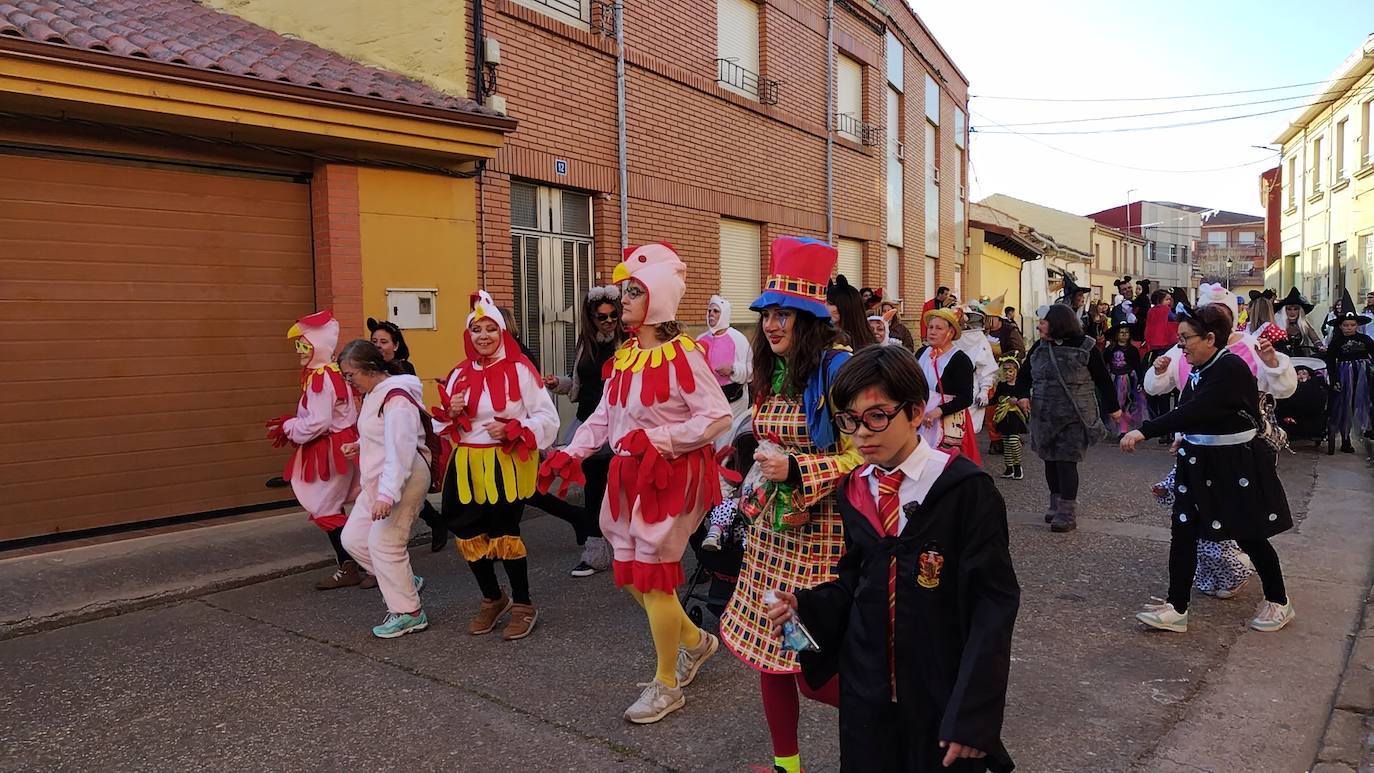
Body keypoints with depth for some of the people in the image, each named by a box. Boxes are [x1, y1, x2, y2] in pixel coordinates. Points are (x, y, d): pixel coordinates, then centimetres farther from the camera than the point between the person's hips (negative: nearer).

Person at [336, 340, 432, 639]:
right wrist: (359, 445, 8)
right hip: (377, 480, 10)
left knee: (383, 544, -7)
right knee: (354, 539, 12)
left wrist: (387, 494, -34)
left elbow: (400, 451, -28)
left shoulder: (396, 398, -20)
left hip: (403, 479, -10)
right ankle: (405, 583, 26)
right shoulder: (374, 393, 11)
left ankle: (409, 614, 7)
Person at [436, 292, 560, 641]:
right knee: (469, 534, 8)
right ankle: (493, 599, 31)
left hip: (506, 466, -5)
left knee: (504, 532, -2)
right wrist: (451, 413, -4)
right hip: (468, 467, 6)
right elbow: (447, 425, 18)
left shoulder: (520, 369, -6)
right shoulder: (460, 373, 10)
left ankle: (523, 605, 19)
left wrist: (511, 431, -21)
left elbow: (547, 418, -8)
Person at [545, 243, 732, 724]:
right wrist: (569, 454, 2)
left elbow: (718, 417, -19)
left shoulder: (683, 355, -15)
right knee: (629, 573, 12)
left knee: (653, 576, -1)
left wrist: (657, 439, -22)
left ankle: (667, 686, 19)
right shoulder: (625, 355, 9)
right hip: (630, 476, 8)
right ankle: (694, 641, 36)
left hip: (672, 476, -8)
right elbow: (604, 415, 12)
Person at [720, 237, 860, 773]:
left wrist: (796, 471, -23)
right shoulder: (770, 374, 9)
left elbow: (862, 455, -18)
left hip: (821, 536, -7)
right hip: (772, 532, 7)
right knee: (768, 651, 13)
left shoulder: (838, 368, -14)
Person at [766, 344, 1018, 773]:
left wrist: (972, 712, -17)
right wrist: (805, 606, -7)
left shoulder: (964, 488, -15)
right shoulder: (853, 491, 3)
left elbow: (993, 602, -15)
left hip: (944, 697, -4)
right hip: (867, 691, 5)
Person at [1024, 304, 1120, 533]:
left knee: (1066, 462, -6)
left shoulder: (1085, 347, -7)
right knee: (1050, 461, 12)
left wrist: (1113, 407, 8)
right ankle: (1056, 506, 27)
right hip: (1044, 417, 5)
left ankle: (1067, 514, 1)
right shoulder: (1039, 347, 5)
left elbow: (1103, 379, 1)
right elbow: (1025, 376, 11)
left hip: (1073, 418, -5)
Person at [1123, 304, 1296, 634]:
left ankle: (1278, 602, 32)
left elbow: (1193, 411, -33)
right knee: (1182, 532, 1)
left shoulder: (1232, 369, -21)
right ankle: (1176, 608, 6)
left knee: (1250, 536, 8)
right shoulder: (1199, 369, 4)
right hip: (1199, 464, 7)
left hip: (1237, 466, -7)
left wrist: (1144, 431, -38)